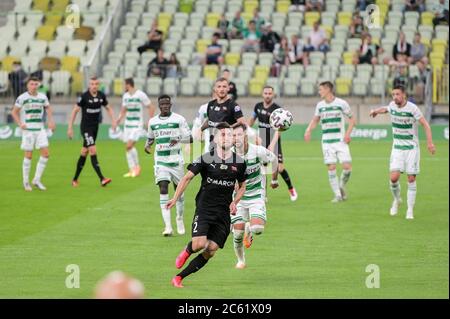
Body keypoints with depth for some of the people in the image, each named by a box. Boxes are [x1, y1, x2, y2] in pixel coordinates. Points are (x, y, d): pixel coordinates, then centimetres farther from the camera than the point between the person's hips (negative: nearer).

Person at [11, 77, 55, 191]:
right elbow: (14, 112, -1)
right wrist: (20, 124, -15)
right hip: (28, 129, -4)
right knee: (28, 155, -3)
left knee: (45, 154, -5)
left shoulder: (42, 97, 7)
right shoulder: (22, 98, -6)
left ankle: (37, 180, 6)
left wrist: (51, 121, 11)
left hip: (40, 129, 4)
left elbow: (48, 108, 24)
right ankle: (26, 182, 11)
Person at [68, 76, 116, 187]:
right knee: (93, 151, -16)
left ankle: (75, 179, 23)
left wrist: (113, 121, 2)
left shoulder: (101, 96, 1)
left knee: (84, 153, 12)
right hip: (85, 127, -6)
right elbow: (75, 111, -8)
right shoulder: (84, 96, -14)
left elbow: (108, 108, 15)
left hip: (95, 127, 6)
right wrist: (70, 127, -10)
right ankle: (102, 179, -23)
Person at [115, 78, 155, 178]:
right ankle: (132, 170, 11)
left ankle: (137, 166, -1)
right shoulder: (125, 96, 9)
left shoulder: (141, 95, -11)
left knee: (129, 146, -18)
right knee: (128, 148, 3)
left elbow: (151, 107, -5)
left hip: (137, 125, -7)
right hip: (127, 125, 7)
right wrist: (118, 120, 5)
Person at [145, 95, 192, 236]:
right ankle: (168, 226, -18)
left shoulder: (179, 119, -1)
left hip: (176, 160, -1)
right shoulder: (152, 122, 8)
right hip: (160, 160, 1)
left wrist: (178, 139, -22)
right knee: (163, 189, -13)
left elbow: (190, 138, -2)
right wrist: (147, 145, 0)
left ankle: (180, 219, 34)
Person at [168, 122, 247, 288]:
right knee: (199, 244, -21)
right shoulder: (206, 159, -6)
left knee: (210, 251, -6)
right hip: (204, 208, -3)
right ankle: (187, 251, 17)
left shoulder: (239, 162, 3)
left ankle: (179, 277, 5)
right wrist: (175, 198, -6)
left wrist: (234, 203, 0)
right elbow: (188, 177, 2)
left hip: (224, 212, 3)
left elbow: (242, 187, 18)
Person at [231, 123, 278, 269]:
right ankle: (240, 260, 21)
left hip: (256, 196, -1)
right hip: (238, 198, 1)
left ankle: (249, 230, 19)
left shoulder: (258, 151, -16)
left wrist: (274, 180, 17)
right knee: (238, 233, -5)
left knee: (257, 229, -20)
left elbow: (274, 160, 6)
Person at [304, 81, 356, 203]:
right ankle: (338, 195, 2)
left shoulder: (341, 103, -3)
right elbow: (315, 120, 20)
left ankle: (342, 186, 16)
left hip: (341, 141, -2)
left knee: (347, 167, -12)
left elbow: (352, 119, 3)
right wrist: (308, 130, 2)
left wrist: (348, 133, -11)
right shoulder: (320, 105, 7)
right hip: (327, 142, 2)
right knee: (331, 168, -6)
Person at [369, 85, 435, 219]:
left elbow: (425, 124, -14)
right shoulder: (392, 105, 1)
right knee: (394, 177, -11)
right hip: (397, 147, 3)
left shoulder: (412, 108, -14)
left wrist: (429, 142, -25)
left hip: (412, 148, -3)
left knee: (411, 178, -4)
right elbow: (386, 109, 27)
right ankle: (396, 199, 17)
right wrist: (376, 111, 6)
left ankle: (410, 210, 6)